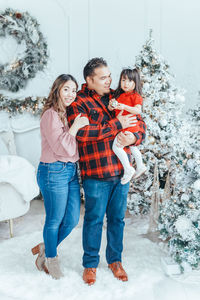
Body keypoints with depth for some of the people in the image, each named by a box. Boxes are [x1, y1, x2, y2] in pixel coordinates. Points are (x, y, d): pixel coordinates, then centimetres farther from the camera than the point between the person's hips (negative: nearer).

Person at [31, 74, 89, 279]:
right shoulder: (51, 115, -12)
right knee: (54, 220, 6)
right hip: (53, 172, -8)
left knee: (72, 220, 12)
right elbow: (61, 148, -18)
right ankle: (51, 259, 29)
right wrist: (75, 127, -19)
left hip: (71, 171, 8)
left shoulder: (70, 114, 13)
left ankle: (46, 248, 35)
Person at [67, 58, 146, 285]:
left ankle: (115, 260, 33)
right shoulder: (78, 103, -5)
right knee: (94, 219, 6)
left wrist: (133, 138, -9)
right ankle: (90, 264, 25)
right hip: (96, 174, -5)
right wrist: (116, 124, -18)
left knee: (117, 218, 15)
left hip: (121, 170, 5)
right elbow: (82, 131, -22)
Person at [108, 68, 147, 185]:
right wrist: (112, 104, -12)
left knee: (116, 146, -18)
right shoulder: (119, 95, 13)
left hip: (130, 126, -9)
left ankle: (128, 169, -11)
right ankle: (140, 166, 44)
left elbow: (138, 110, -23)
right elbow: (110, 108, 11)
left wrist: (124, 107, -34)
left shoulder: (136, 96, -9)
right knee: (132, 146, 25)